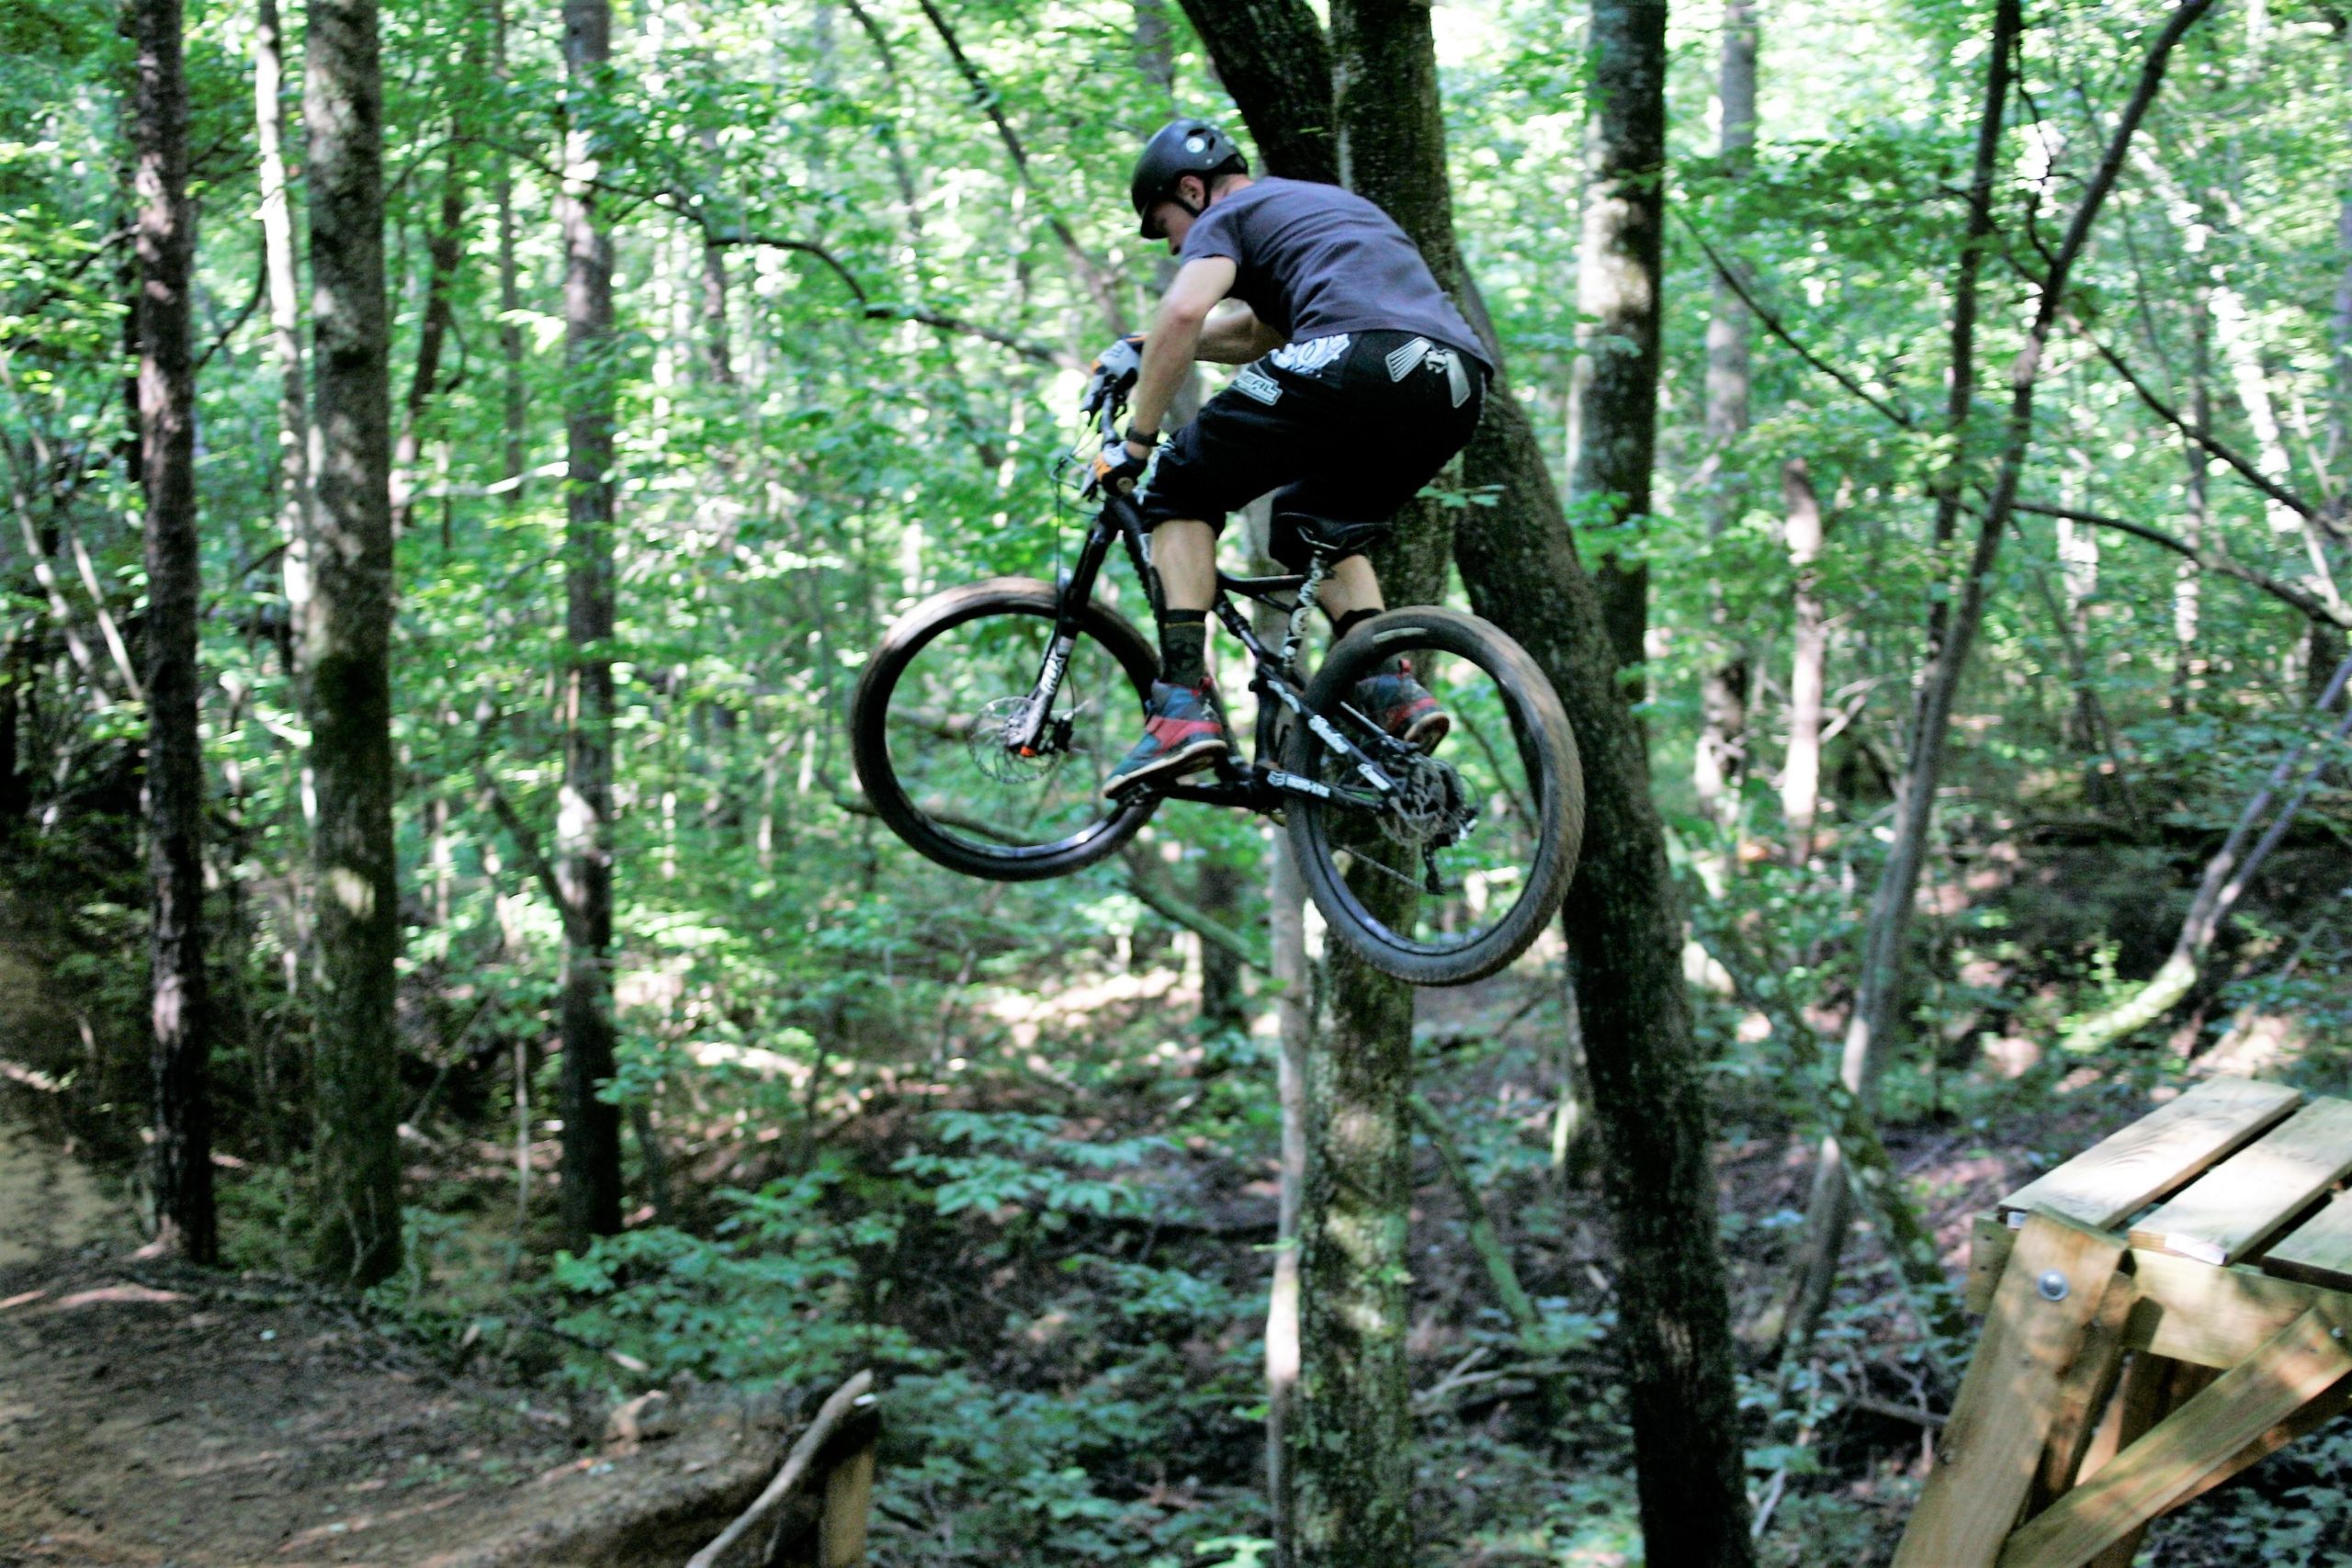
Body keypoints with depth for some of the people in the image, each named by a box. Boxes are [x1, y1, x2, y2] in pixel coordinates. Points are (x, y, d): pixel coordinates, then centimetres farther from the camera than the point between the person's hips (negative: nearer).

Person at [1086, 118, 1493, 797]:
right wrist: (1142, 349, 46)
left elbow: (1184, 314, -5)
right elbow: (1257, 332, 48)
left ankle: (1184, 708, -4)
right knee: (1317, 526, 31)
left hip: (1357, 359, -8)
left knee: (1183, 493, 10)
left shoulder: (1226, 216, 15)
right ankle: (1392, 689, 10)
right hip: (1458, 388, 8)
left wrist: (1136, 442, 1)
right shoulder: (1330, 203, 40)